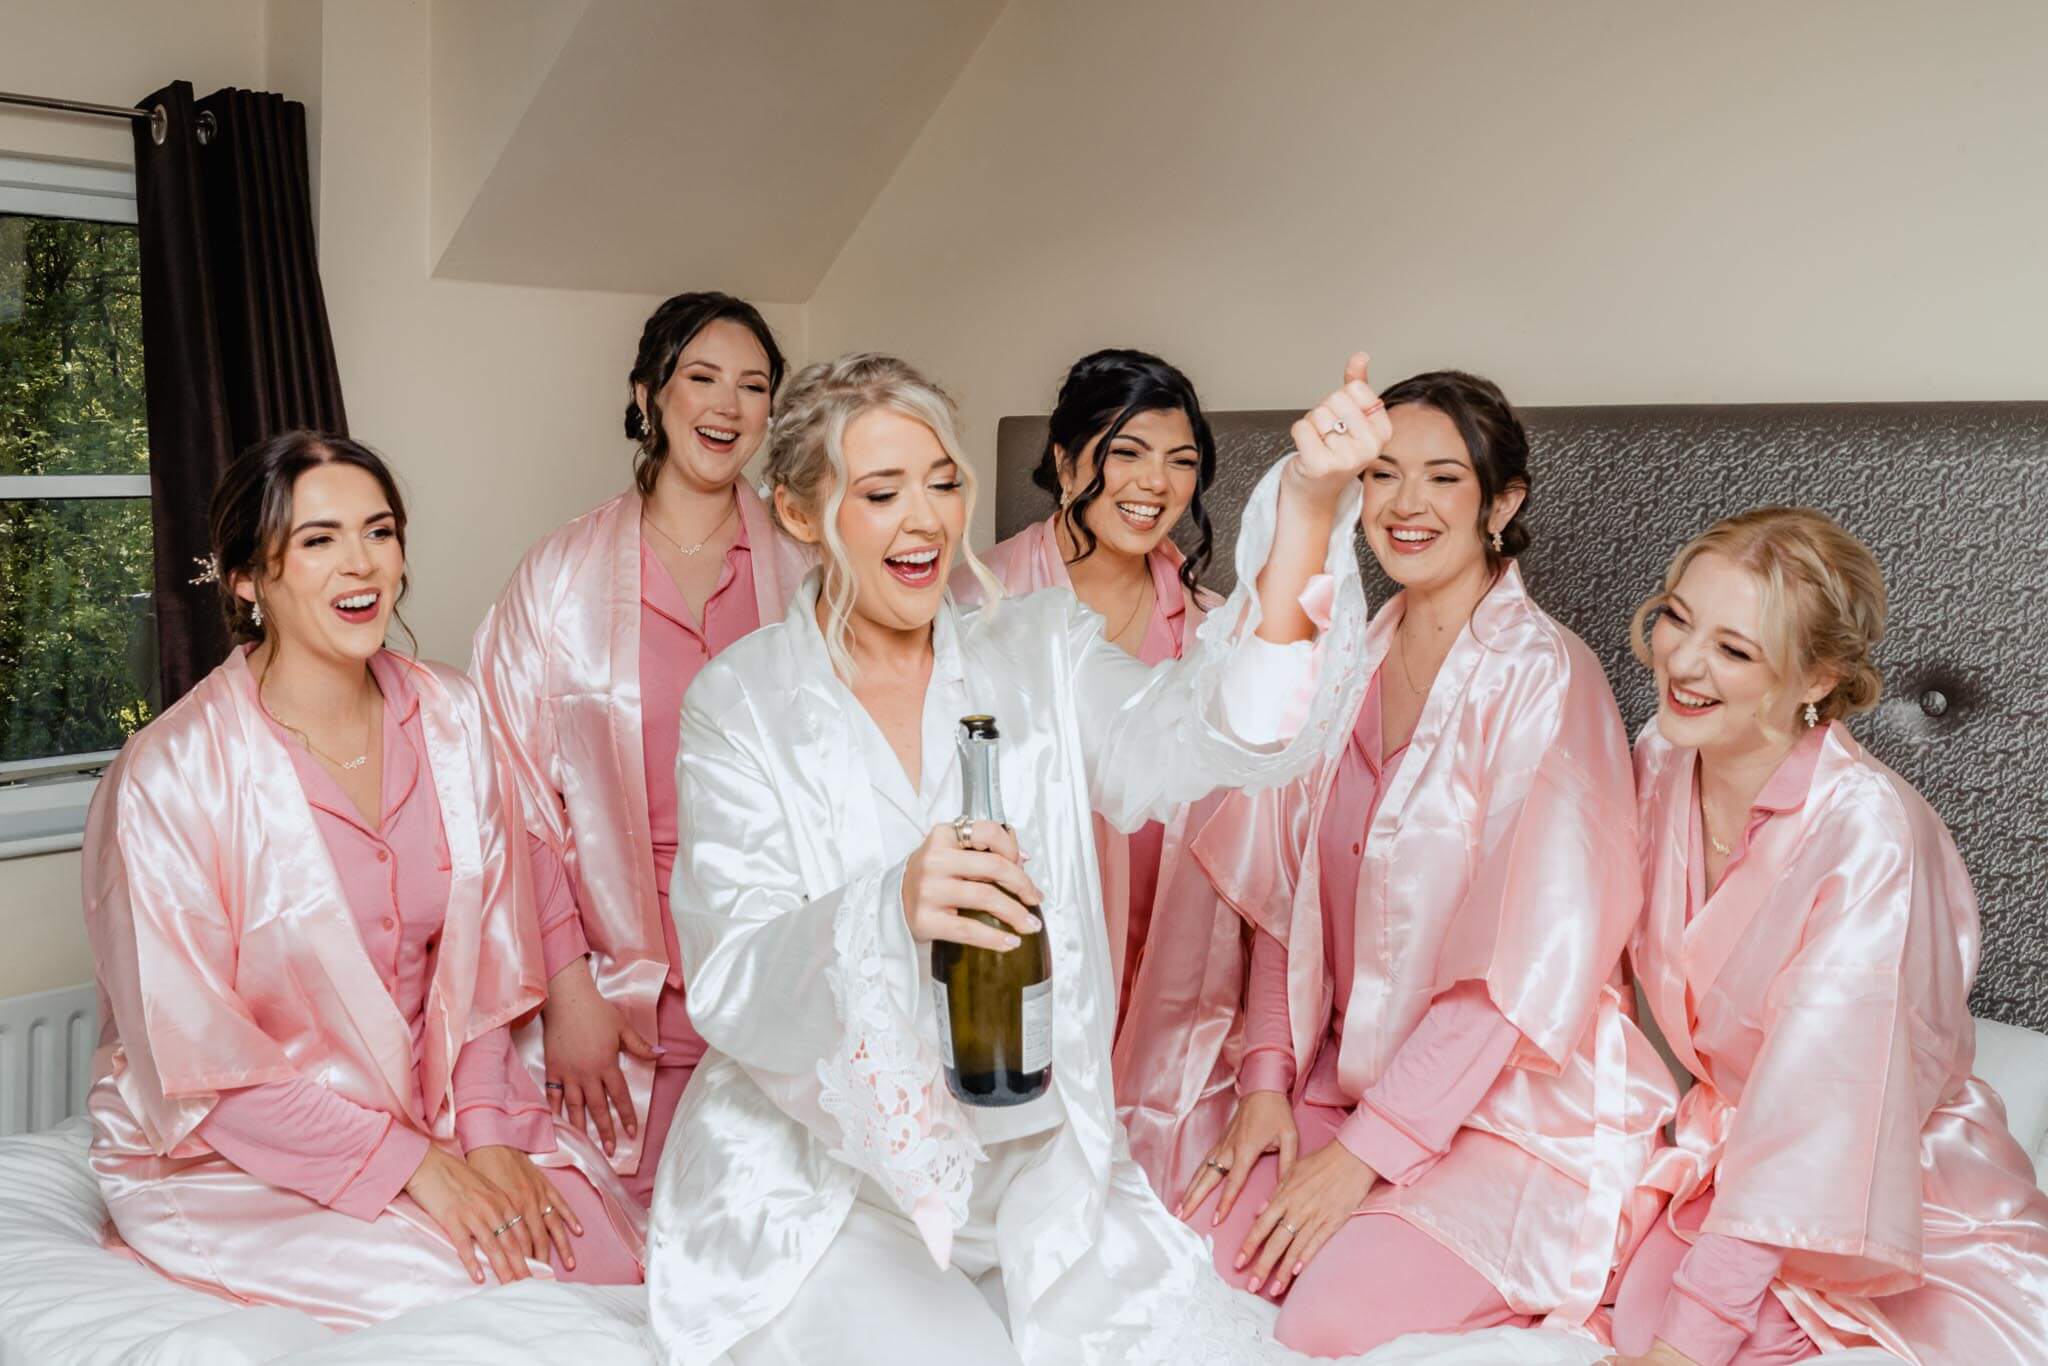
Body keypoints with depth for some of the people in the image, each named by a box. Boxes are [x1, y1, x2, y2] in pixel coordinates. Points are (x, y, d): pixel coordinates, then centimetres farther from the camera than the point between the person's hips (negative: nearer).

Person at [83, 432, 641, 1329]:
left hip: (424, 1103, 4)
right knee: (469, 1291, -21)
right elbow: (199, 1059, -13)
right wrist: (408, 1163, -18)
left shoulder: (449, 717, -2)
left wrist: (485, 1129, -10)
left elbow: (485, 959, 3)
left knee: (604, 1248, -16)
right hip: (231, 1153, -4)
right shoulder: (172, 774, -17)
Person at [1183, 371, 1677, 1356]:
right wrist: (1268, 1079, -3)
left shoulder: (1544, 677, -14)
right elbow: (1289, 891, 8)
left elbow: (1530, 959, -18)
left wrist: (1366, 1149, -18)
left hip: (1511, 1100, -5)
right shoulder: (1347, 665, 6)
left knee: (1330, 1316, -23)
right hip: (1349, 1073, 5)